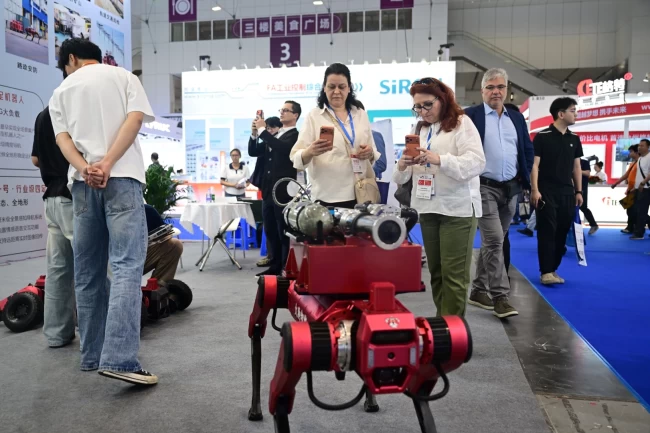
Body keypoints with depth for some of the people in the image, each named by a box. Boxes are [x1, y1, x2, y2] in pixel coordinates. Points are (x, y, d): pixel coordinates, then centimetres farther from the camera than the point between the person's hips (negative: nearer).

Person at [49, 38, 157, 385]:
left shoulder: (61, 91, 20)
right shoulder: (124, 77, 15)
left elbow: (62, 138, 4)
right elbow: (135, 118, -3)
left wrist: (84, 168, -11)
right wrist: (107, 164, -12)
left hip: (81, 183, 3)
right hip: (121, 177, -3)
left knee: (87, 272, 9)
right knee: (127, 266, -12)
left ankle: (91, 355, 14)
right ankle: (119, 359, -23)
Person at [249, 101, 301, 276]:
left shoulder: (296, 135, -6)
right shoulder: (272, 136, 18)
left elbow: (281, 148, -24)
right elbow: (253, 152, 16)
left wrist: (262, 130, -16)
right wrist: (255, 133, 0)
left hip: (284, 191, -8)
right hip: (268, 190, 8)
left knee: (284, 232, -1)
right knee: (270, 231, 12)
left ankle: (286, 268, 7)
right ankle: (275, 265, 20)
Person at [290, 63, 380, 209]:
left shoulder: (361, 114, 12)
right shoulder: (314, 116, 1)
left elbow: (374, 154, 16)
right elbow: (296, 157, -7)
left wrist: (370, 153, -7)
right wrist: (310, 152, -29)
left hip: (362, 194, 3)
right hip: (328, 197, -3)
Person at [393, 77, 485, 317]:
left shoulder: (461, 123, -3)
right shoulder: (418, 129, 14)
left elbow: (477, 163, -16)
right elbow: (402, 177, 12)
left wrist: (439, 159, -28)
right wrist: (402, 165, -12)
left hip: (458, 208, -6)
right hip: (427, 208, 6)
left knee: (454, 274, -3)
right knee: (436, 272, 13)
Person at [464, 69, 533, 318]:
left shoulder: (517, 117, 13)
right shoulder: (470, 116, -4)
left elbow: (528, 150, 18)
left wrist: (524, 178, 9)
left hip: (511, 189, 6)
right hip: (484, 187, -5)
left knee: (493, 241, 11)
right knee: (493, 240, -12)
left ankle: (478, 290, 22)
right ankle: (499, 296, -6)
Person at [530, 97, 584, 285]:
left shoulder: (574, 139, 12)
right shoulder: (542, 136, -5)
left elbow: (576, 166, 15)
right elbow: (534, 164, -8)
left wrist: (578, 191, 10)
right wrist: (535, 189, -15)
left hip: (567, 193, 6)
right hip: (547, 192, -5)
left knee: (562, 232, 7)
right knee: (547, 231, -6)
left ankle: (553, 269, 17)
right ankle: (546, 272, -3)